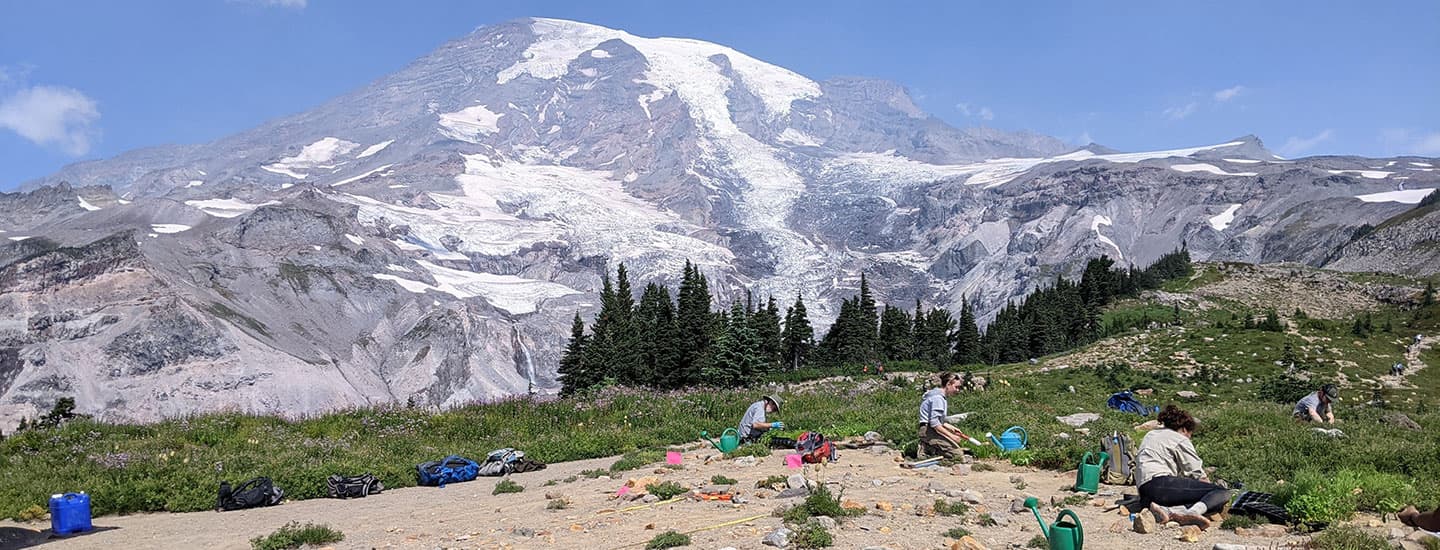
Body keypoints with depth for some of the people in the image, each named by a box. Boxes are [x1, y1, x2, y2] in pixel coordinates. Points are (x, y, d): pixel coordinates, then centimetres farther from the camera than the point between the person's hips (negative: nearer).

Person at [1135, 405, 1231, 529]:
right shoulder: (1181, 440, 6)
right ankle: (1193, 512, -35)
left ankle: (1167, 510, -25)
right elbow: (1199, 474, 4)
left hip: (1145, 492, 8)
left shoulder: (1150, 435, 29)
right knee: (1223, 492, -6)